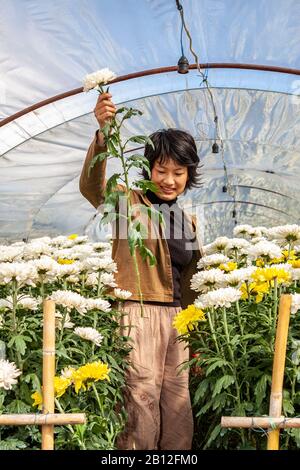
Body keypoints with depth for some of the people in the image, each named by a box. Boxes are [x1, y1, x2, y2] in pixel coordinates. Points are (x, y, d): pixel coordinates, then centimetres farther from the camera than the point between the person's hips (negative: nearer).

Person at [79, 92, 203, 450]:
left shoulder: (187, 221, 17)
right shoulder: (130, 202, -1)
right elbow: (92, 186, -23)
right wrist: (102, 134, -38)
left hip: (177, 316, 6)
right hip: (139, 312, -6)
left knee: (178, 398, 11)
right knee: (142, 396, -5)